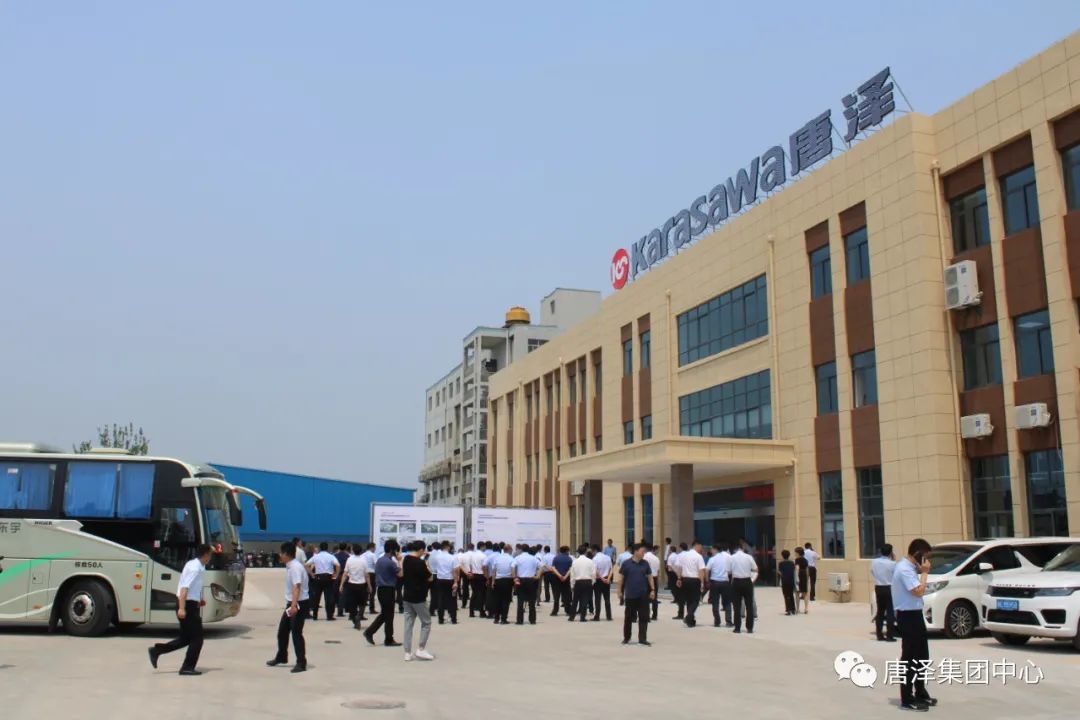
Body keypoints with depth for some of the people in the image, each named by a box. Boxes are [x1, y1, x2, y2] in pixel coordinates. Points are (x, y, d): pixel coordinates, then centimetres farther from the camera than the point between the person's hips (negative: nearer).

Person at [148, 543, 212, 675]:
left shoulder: (193, 564, 12)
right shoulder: (195, 568, -18)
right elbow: (184, 588, -26)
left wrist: (198, 600, 21)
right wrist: (182, 608, -32)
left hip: (188, 604, 10)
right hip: (189, 606, -10)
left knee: (186, 638, 15)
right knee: (197, 638, -2)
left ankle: (157, 650, 14)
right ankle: (187, 667, 3)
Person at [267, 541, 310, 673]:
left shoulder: (295, 567, -21)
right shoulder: (290, 566, 10)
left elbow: (297, 587, -31)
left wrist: (294, 605, -40)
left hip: (300, 603, -10)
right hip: (291, 603, 10)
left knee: (296, 632, -6)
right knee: (282, 630, 19)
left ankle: (301, 663, 1)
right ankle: (281, 657, 36)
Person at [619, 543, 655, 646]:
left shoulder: (645, 564, 3)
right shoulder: (626, 563, -6)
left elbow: (650, 577, 8)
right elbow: (621, 578, 1)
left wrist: (653, 590, 1)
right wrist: (620, 591, 1)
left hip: (643, 595, 2)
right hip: (630, 595, -2)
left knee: (644, 617, -2)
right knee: (628, 617, 9)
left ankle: (642, 639, 4)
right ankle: (626, 638, 26)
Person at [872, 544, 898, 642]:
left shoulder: (874, 562, 0)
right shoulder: (892, 564, -16)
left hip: (878, 588, 5)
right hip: (889, 588, -5)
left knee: (880, 611, 12)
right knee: (890, 612, -1)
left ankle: (880, 635, 14)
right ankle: (889, 636, -3)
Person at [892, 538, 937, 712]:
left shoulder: (910, 568, 12)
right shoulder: (904, 569, -19)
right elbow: (919, 591, -25)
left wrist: (922, 571, 6)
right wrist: (924, 572, -14)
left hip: (915, 615, 10)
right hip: (908, 616, -10)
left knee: (922, 656, 18)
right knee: (909, 658, -5)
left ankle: (920, 693, 30)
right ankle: (907, 699, 0)